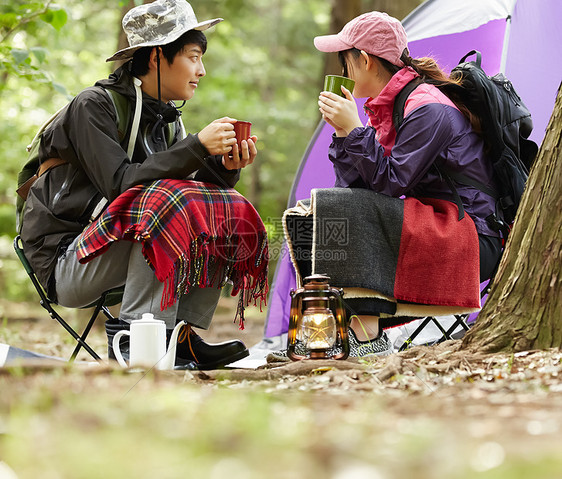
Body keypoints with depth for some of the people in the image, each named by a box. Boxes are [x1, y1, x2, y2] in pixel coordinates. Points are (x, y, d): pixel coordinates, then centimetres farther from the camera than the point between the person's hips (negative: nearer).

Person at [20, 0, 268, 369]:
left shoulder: (167, 120, 11)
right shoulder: (94, 106, -13)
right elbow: (120, 184, -26)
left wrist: (225, 166, -17)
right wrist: (198, 146, -29)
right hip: (65, 263, -8)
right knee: (165, 210, -30)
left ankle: (182, 335, -11)